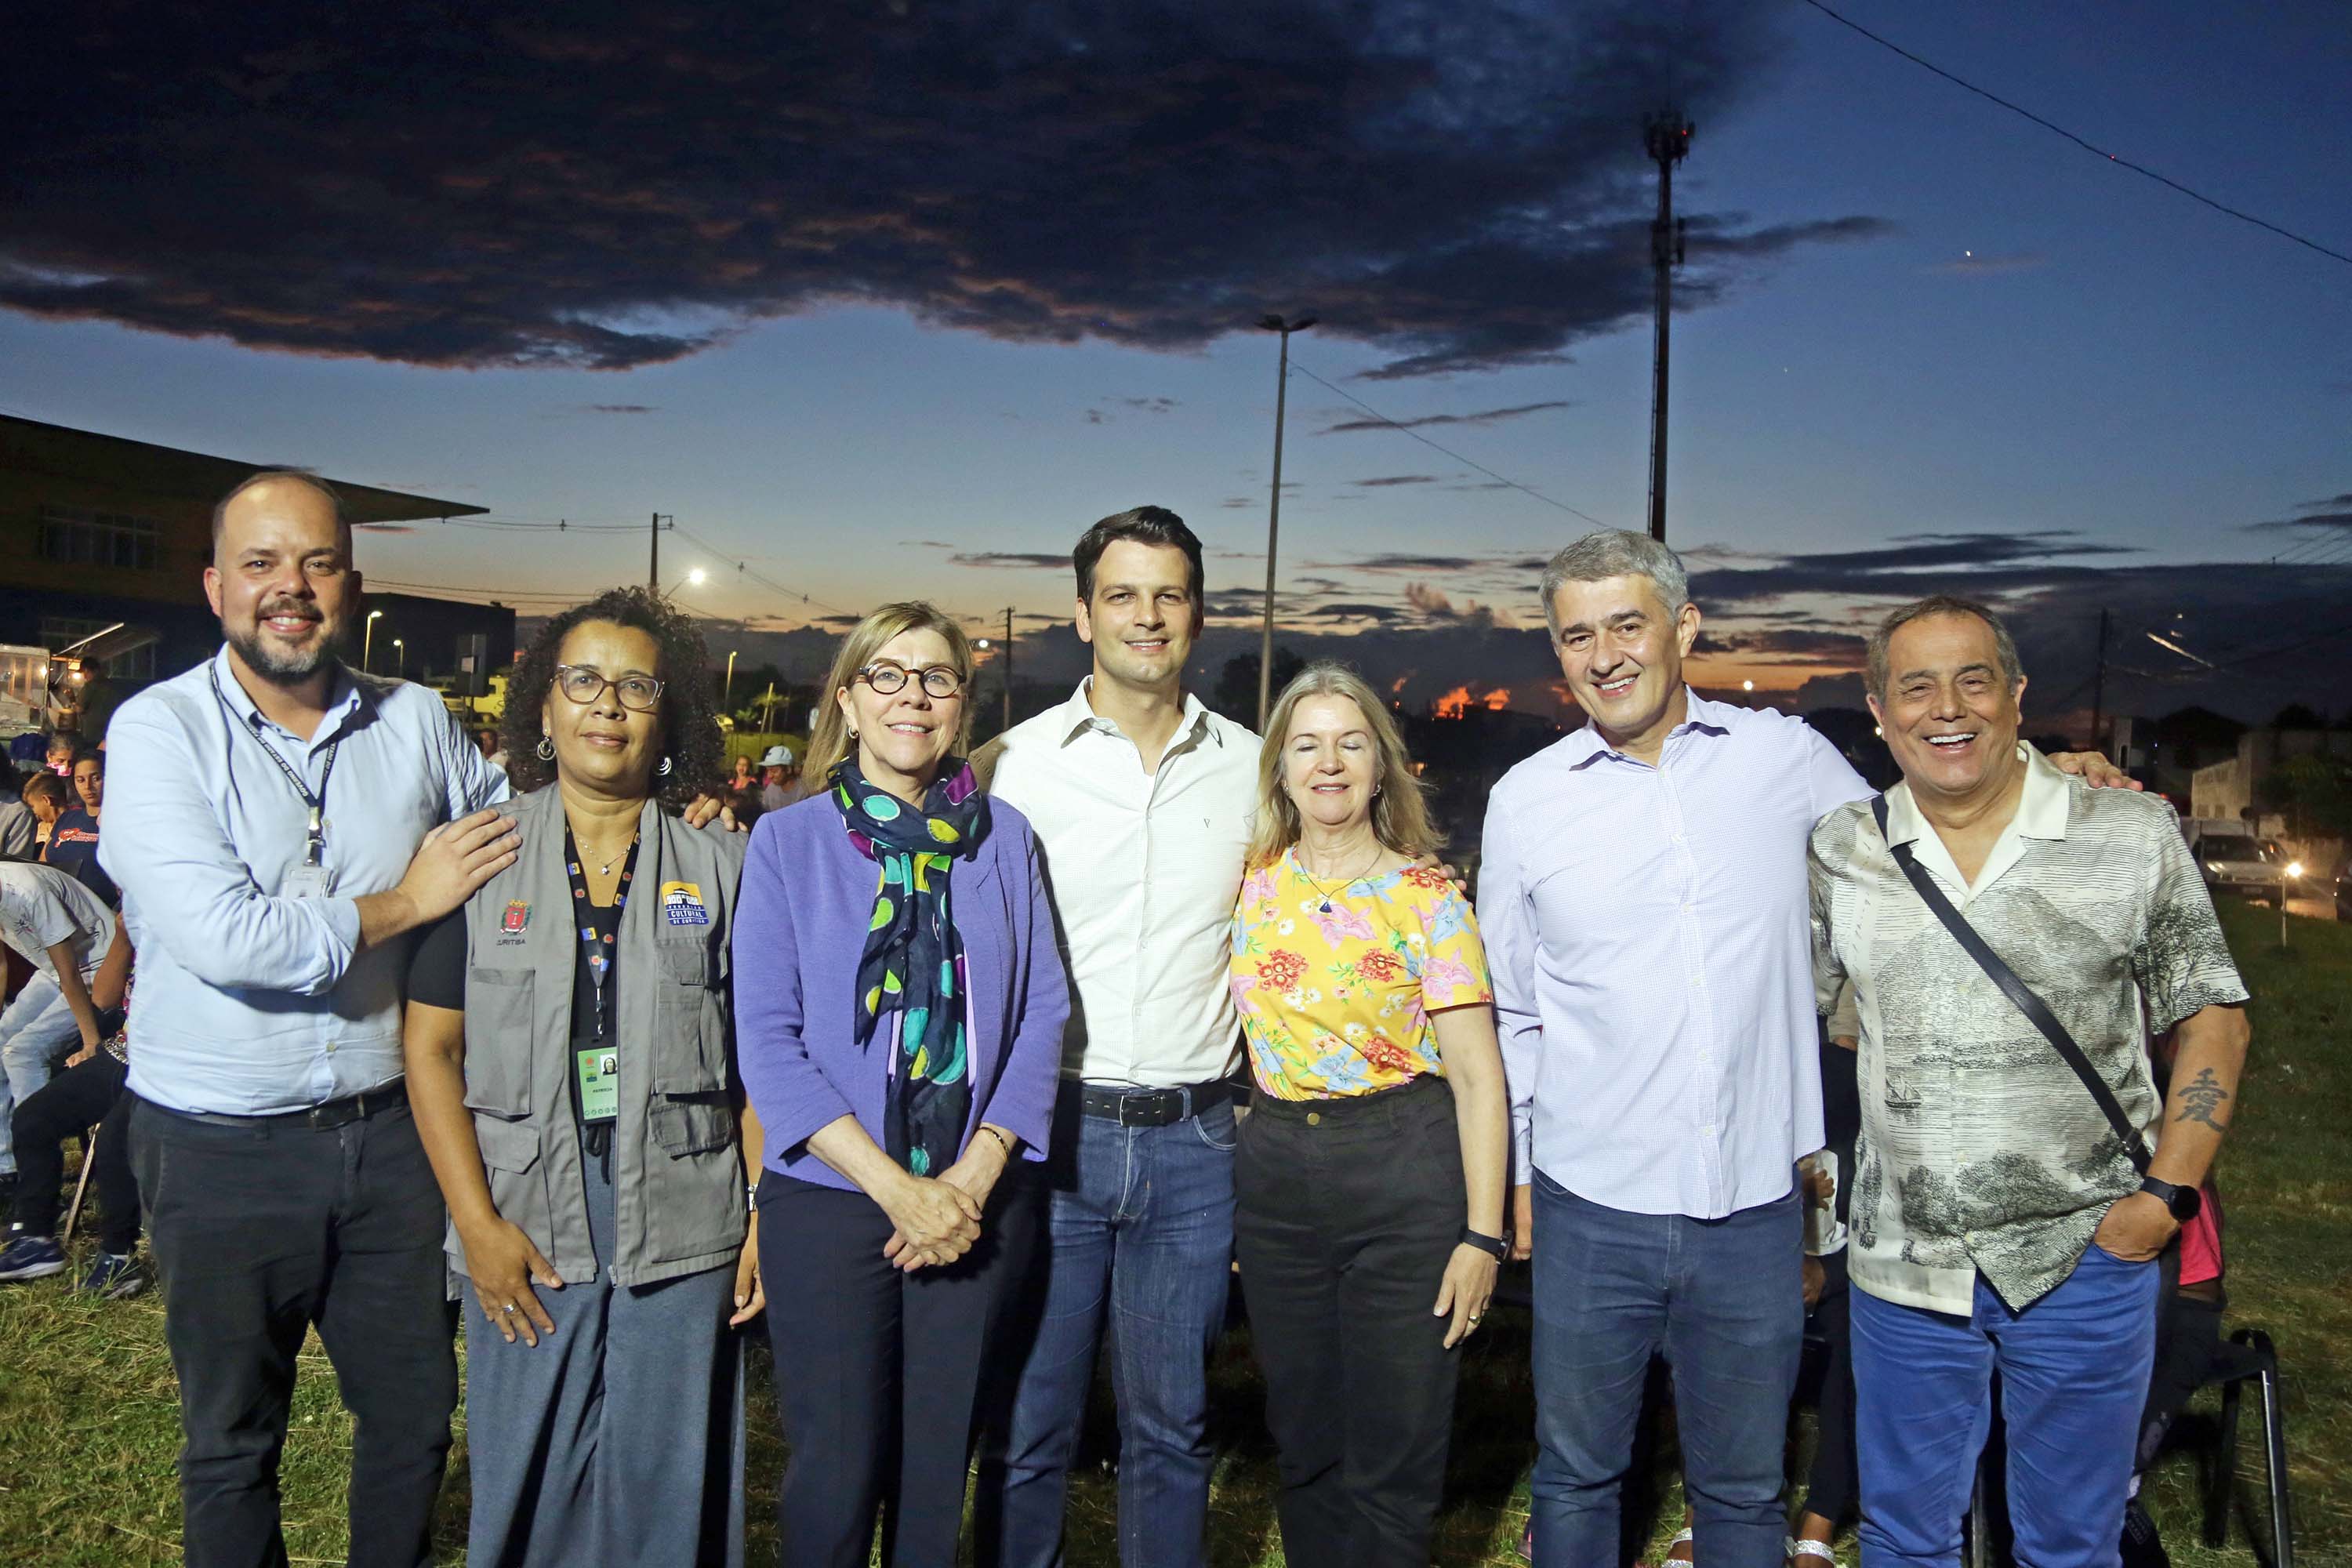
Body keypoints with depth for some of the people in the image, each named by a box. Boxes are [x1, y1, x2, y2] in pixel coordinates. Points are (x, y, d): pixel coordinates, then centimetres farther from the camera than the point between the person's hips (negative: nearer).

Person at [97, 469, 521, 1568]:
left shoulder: (416, 721, 2)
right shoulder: (158, 729, -11)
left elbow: (516, 840, 17)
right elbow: (225, 939, -23)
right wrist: (403, 903, -13)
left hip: (387, 1128, 4)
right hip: (221, 1148, -3)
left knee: (416, 1412, 17)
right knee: (232, 1439, 15)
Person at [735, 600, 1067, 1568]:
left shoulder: (1003, 837, 4)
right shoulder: (788, 841, -1)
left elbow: (1043, 1011, 2)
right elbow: (768, 1040, -7)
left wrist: (977, 1172, -10)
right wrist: (895, 1187, -15)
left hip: (976, 1204, 2)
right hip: (829, 1199, -2)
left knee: (940, 1469, 13)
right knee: (836, 1473, 4)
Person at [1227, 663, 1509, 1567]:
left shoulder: (1428, 900, -6)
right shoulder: (1251, 883, 4)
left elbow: (1479, 1078, -6)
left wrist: (1482, 1235, -11)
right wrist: (1226, 1186, 8)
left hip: (1405, 1175, -3)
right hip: (1275, 1167, 4)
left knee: (1394, 1455, 5)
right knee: (1304, 1439, 15)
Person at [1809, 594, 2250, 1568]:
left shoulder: (2134, 838, -4)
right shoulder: (1841, 852, 0)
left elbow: (2211, 1017, 0)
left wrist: (2168, 1194, -7)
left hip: (2087, 1257, -1)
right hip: (1904, 1263, 1)